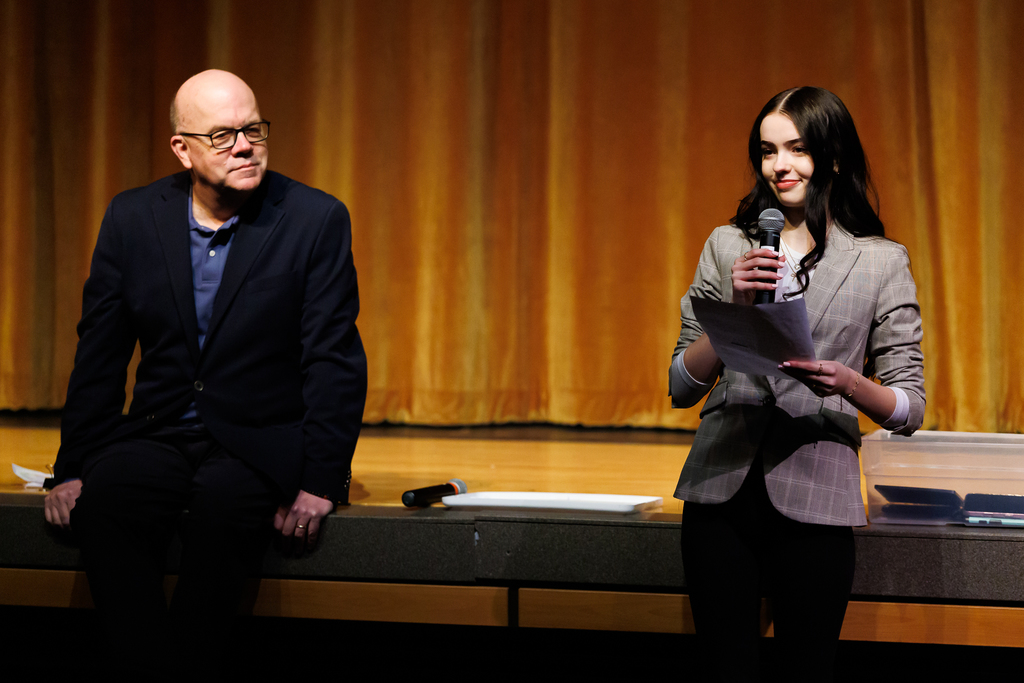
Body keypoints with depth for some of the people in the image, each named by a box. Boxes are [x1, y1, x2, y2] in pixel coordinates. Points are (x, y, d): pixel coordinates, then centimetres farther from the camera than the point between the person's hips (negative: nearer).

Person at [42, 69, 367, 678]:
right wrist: (72, 469, 1)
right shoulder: (133, 218, 5)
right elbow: (99, 355, 9)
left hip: (260, 444, -2)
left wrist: (320, 481, -15)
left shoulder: (317, 220, -5)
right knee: (104, 497, -29)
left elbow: (335, 361, -6)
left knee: (223, 503, -35)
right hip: (158, 436, 3)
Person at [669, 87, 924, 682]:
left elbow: (910, 408, 1)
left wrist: (848, 383, -19)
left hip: (814, 498, -2)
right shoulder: (727, 247, 9)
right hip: (720, 492, 2)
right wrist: (733, 306, -11)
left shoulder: (882, 262, 3)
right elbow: (681, 387, 4)